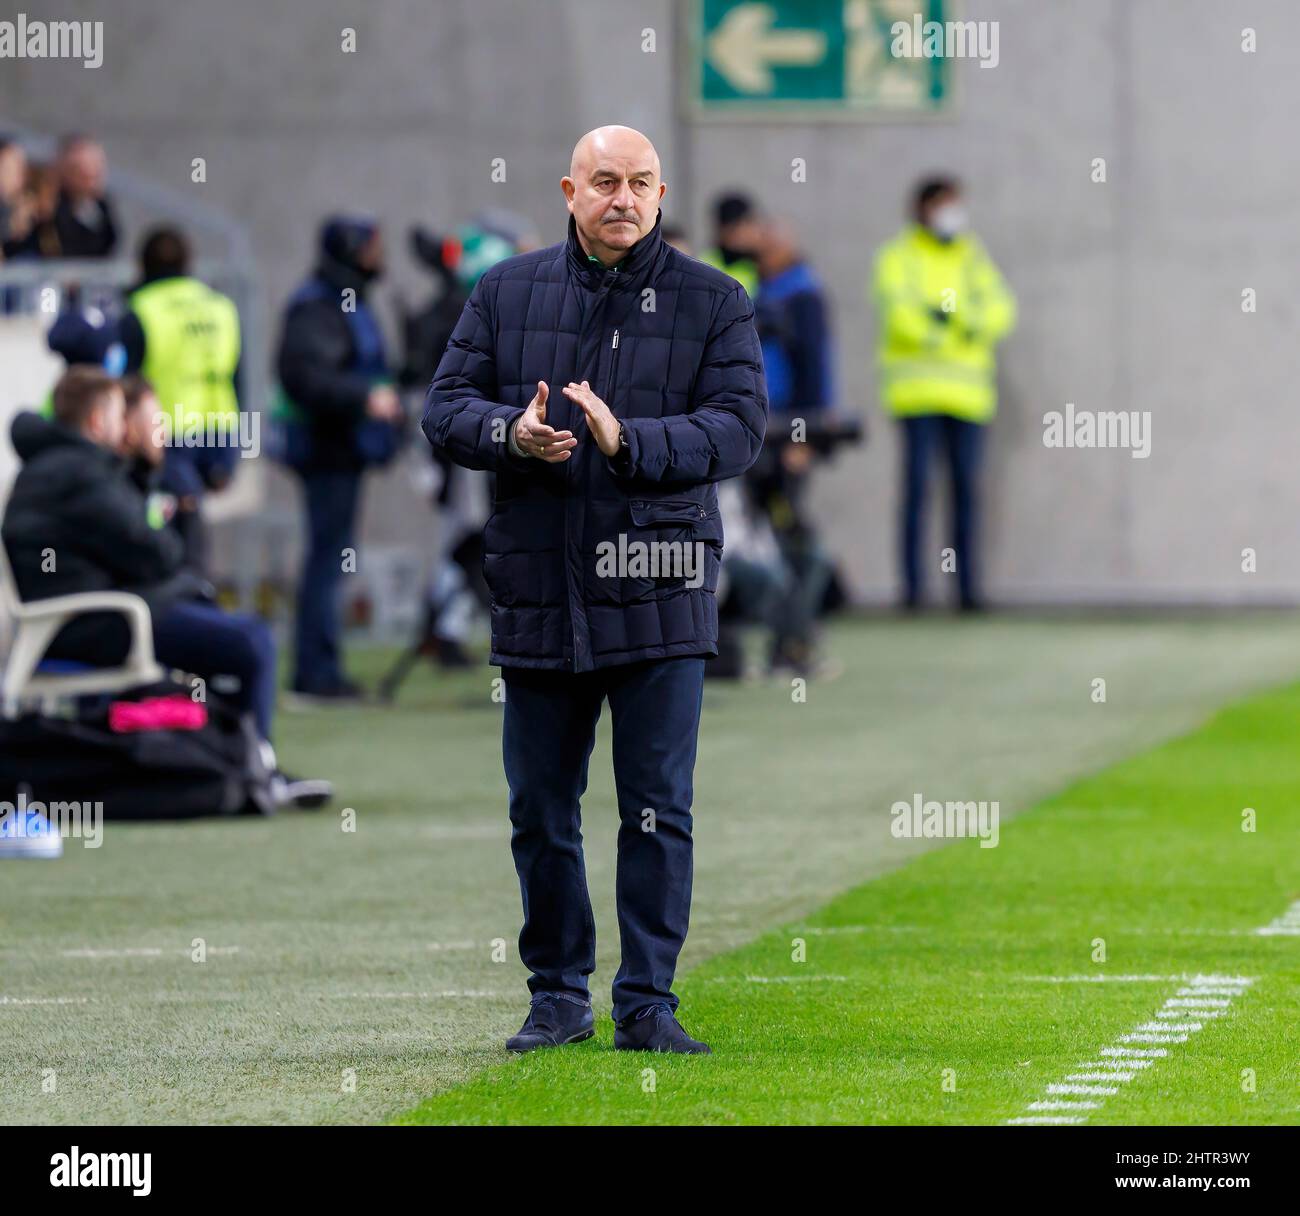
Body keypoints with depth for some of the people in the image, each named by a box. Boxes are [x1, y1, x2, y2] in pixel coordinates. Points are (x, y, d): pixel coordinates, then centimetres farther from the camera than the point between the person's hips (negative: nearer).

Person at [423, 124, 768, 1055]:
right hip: (538, 593, 2)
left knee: (658, 810, -3)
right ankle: (559, 997, 18)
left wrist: (627, 441, -20)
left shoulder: (713, 303, 3)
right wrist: (512, 433, -15)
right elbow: (446, 405, 6)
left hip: (659, 592, -2)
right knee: (540, 811, 7)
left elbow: (739, 428, -7)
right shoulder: (508, 293, 10)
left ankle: (647, 1003, 3)